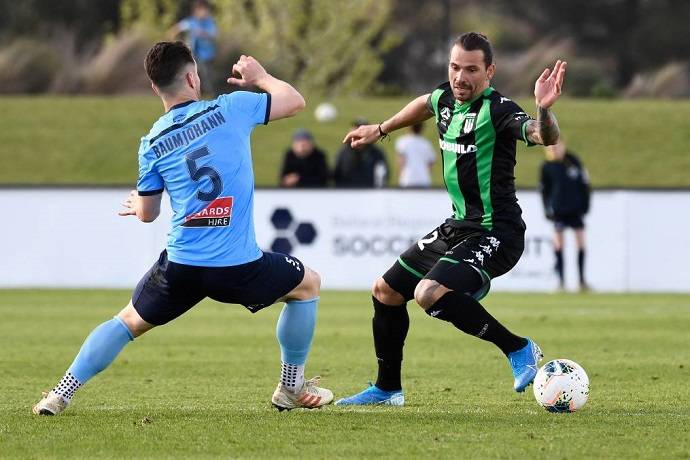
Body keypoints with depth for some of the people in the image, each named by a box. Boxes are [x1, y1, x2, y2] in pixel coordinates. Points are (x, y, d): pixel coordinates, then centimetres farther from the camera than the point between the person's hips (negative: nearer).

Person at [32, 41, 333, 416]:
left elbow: (147, 213, 15)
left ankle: (62, 393, 11)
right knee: (308, 284, 24)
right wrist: (259, 77, 29)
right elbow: (295, 101, 10)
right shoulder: (231, 108, -3)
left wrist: (136, 204, 40)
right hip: (239, 266, -2)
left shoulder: (152, 143, 5)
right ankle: (292, 387, 29)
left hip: (181, 265, 2)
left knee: (128, 322, 21)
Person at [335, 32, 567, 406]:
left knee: (429, 293, -30)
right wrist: (380, 130, 41)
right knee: (386, 291, 17)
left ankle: (518, 349, -14)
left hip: (495, 233, -9)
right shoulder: (445, 98, 4)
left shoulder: (496, 110, -20)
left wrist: (544, 110, -57)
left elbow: (545, 137, -36)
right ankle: (387, 389, 33)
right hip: (458, 227, 9)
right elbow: (424, 104, 29)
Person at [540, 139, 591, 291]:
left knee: (580, 242, 0)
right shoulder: (547, 166, -1)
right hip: (558, 209, -1)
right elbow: (544, 189, 6)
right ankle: (561, 280, 5)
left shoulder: (573, 161, -1)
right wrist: (548, 210, 0)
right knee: (558, 243, -1)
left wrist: (585, 205, 2)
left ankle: (582, 280, 6)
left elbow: (584, 183, 5)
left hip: (576, 209, 1)